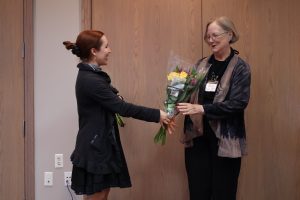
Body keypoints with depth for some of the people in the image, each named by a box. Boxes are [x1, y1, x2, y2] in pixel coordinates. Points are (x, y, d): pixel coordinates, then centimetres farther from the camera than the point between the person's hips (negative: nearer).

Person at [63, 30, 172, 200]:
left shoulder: (91, 75, 10)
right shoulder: (90, 80, -22)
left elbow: (113, 104, 12)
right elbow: (121, 107, -21)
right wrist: (156, 115, -15)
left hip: (101, 146, 10)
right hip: (94, 149, -10)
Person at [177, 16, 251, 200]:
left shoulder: (240, 68, -6)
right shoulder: (201, 65, 8)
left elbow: (238, 103, -16)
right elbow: (190, 95, 13)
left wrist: (202, 109, -24)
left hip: (225, 140, -4)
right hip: (197, 137, 4)